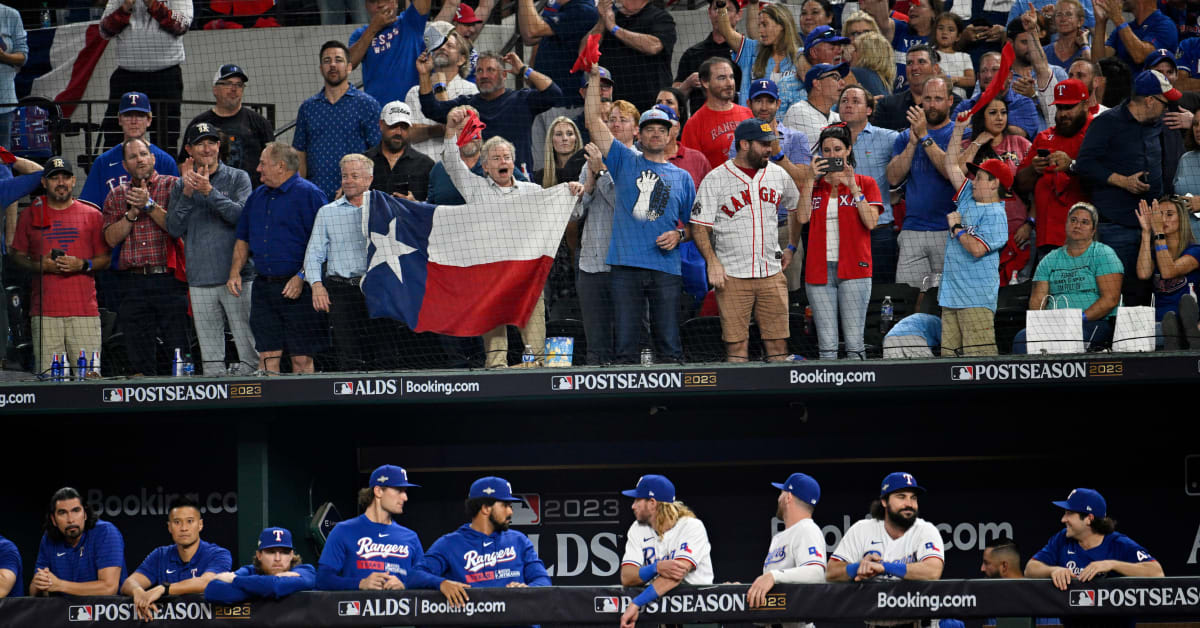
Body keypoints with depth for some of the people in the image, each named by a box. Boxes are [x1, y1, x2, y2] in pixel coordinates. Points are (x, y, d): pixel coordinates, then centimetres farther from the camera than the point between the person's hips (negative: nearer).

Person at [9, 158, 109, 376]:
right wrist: (38, 265, -6)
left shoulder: (92, 215, 11)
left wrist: (82, 265, -9)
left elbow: (106, 258, 11)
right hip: (44, 312, 0)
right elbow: (16, 255, 15)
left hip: (84, 310, 0)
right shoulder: (30, 215, 12)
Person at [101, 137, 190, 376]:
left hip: (169, 279, -3)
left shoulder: (172, 186, 6)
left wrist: (149, 205, -10)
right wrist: (133, 212, -6)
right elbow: (111, 238, 5)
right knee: (140, 360, 4)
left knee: (178, 353, -7)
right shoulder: (116, 197, 16)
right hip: (133, 283, 3)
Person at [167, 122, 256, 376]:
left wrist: (208, 191, -14)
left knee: (249, 351, -8)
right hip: (200, 279, 3)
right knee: (210, 354, 4)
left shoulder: (238, 178, 7)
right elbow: (174, 229, 4)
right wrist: (188, 193, -7)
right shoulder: (181, 186, 14)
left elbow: (241, 216, -9)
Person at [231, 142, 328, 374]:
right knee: (267, 356, 3)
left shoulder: (308, 194, -6)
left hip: (297, 289, -7)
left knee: (302, 359, -5)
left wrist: (302, 277, -18)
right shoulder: (257, 196, 17)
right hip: (263, 288, 7)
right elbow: (243, 239, 24)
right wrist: (235, 272, 10)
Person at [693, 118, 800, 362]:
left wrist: (791, 248, 18)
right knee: (736, 345, -7)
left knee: (778, 342, 0)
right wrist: (713, 262, -15)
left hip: (772, 274, 4)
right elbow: (699, 226, -4)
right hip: (732, 276, -3)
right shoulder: (715, 180, -2)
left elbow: (798, 209, 26)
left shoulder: (779, 175, 10)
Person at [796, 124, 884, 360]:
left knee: (854, 340, -6)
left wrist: (853, 187, -10)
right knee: (826, 343, 0)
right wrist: (812, 180, -5)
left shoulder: (865, 183, 8)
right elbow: (802, 218, -3)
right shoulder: (812, 186, 14)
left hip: (853, 269, -2)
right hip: (819, 270, 2)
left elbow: (871, 222, -5)